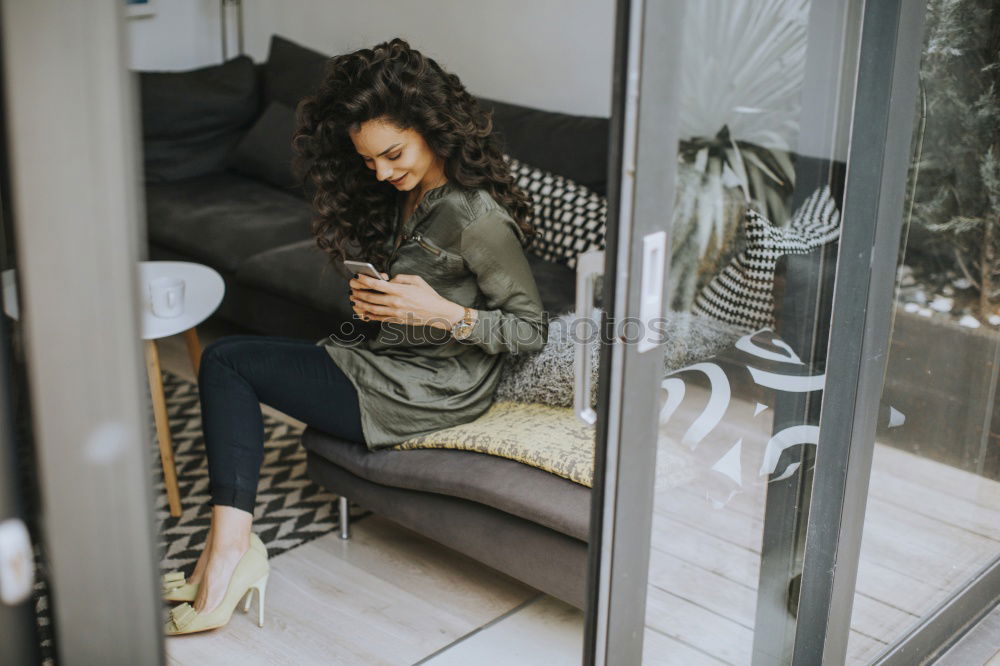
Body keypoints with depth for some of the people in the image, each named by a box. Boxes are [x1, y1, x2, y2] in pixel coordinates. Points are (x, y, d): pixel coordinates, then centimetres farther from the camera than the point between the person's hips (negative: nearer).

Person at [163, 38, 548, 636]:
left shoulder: (477, 217, -21)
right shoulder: (403, 194, 6)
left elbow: (532, 330, -17)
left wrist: (441, 312, -26)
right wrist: (368, 296, -3)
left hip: (430, 393, -10)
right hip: (388, 357, 10)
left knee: (226, 361, -11)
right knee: (225, 359, -1)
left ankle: (231, 547, -10)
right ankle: (230, 547, -8)